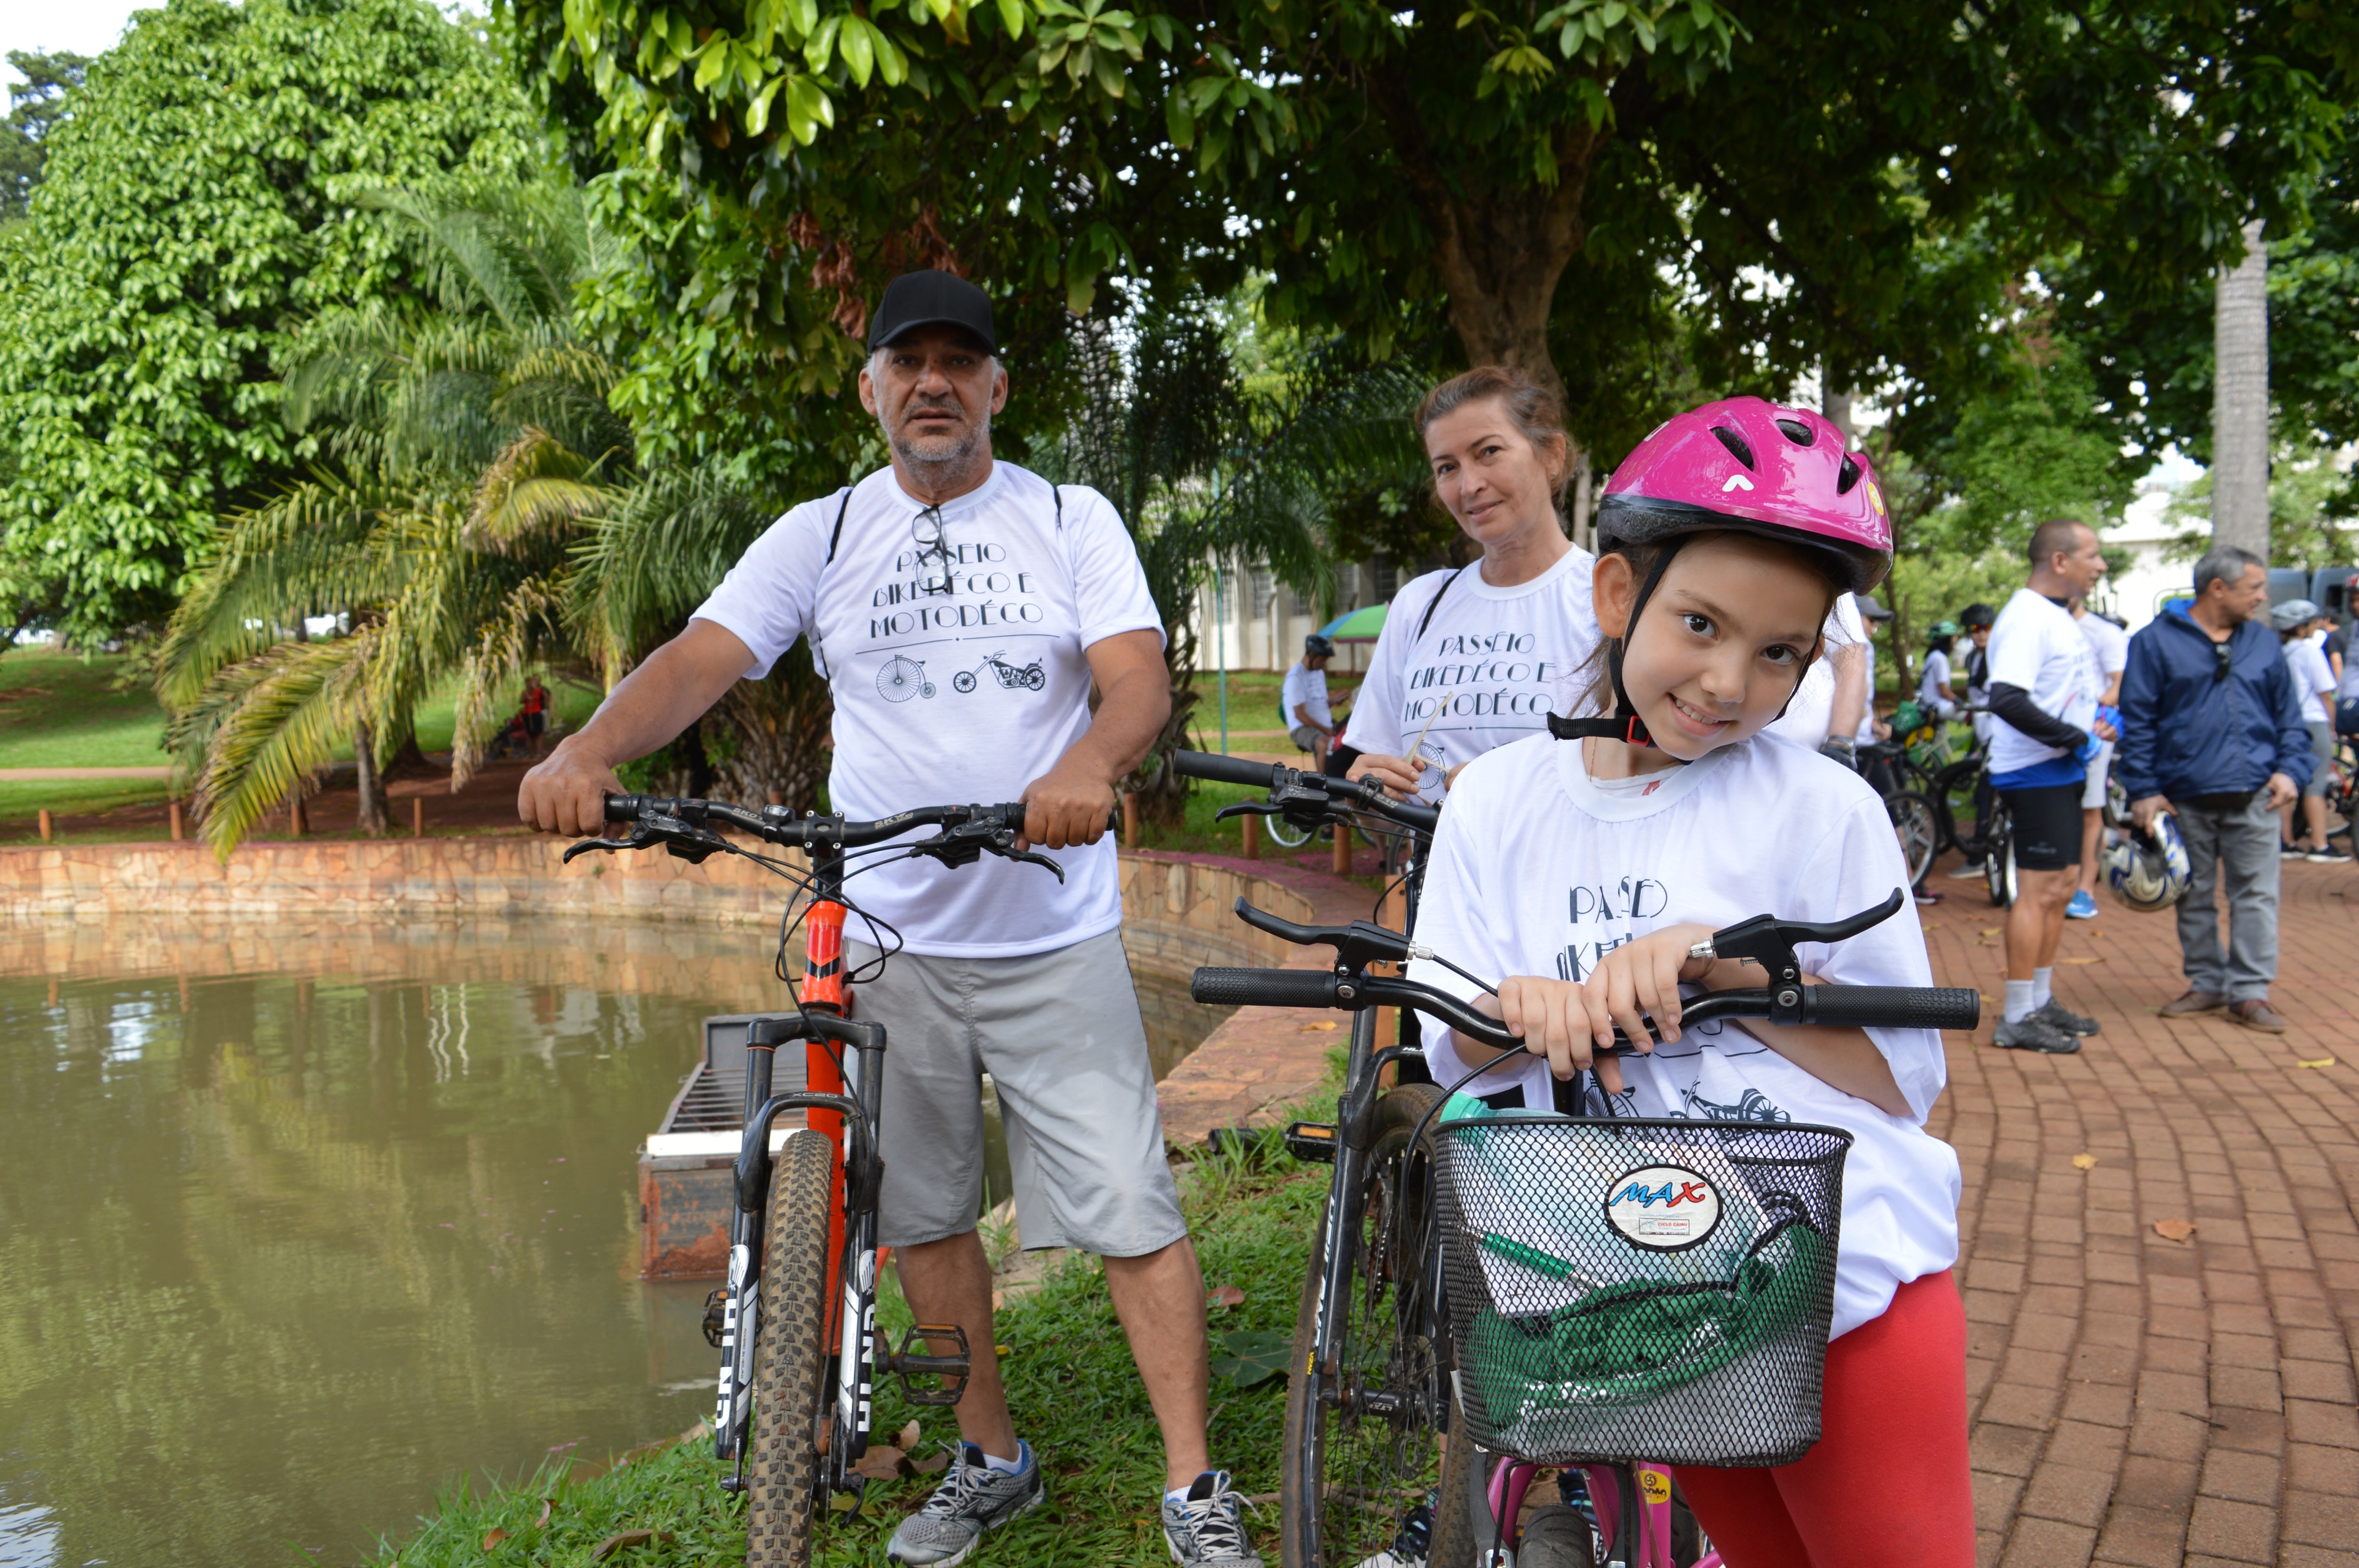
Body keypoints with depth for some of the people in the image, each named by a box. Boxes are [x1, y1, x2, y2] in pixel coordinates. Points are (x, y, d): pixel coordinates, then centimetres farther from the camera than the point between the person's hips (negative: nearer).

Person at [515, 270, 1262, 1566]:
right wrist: (587, 748, -27)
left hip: (1054, 938, -2)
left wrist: (1090, 764, -34)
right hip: (886, 938, 3)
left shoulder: (1072, 521, 2)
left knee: (1132, 1212, -2)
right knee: (923, 1215, 13)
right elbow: (699, 658, -7)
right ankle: (989, 1462, 33)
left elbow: (1138, 679, -11)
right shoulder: (820, 537, 5)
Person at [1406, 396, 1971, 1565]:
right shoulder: (1500, 799, 1)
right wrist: (1529, 1006, -21)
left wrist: (1719, 958, -21)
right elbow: (1454, 1043, 1)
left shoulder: (1823, 809, -7)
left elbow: (1905, 1075, -9)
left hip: (1855, 1292, -2)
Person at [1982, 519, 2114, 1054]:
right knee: (2039, 890, -7)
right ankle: (2017, 1019, -1)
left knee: (2060, 887, 15)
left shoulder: (2056, 616, 15)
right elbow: (2007, 700, -29)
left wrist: (2096, 724, 6)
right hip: (2037, 773, -10)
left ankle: (2042, 1001, 26)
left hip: (2063, 770, 10)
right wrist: (2079, 738, -21)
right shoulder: (2026, 618, -17)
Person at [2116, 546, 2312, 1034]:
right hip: (2185, 798, -2)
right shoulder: (2156, 641, 0)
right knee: (2195, 897, 8)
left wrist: (2290, 769, 0)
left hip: (2254, 797, 2)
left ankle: (2250, 990, 5)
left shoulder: (2263, 642, 12)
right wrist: (2143, 790, -6)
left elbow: (2289, 716, 16)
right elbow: (2137, 722, -1)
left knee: (2256, 894, -1)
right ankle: (2207, 982, 22)